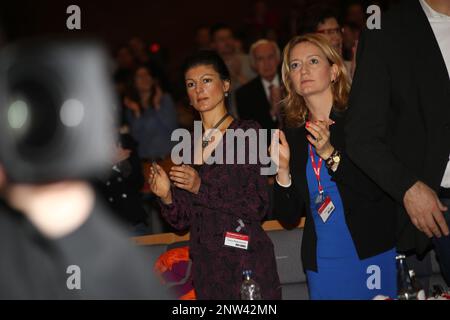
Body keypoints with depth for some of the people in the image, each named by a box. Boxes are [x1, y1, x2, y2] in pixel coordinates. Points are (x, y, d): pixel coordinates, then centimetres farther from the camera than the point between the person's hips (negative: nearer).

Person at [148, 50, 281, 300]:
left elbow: (258, 207, -13)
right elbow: (182, 221, 8)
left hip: (246, 263, -4)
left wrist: (201, 188, -19)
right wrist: (167, 197, -11)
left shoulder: (247, 132, -5)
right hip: (205, 267, 4)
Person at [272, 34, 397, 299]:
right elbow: (289, 217, 2)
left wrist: (330, 154, -21)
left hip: (374, 256, -3)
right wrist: (283, 170, -14)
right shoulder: (292, 135, 3)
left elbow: (379, 191, -13)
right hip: (321, 264, 3)